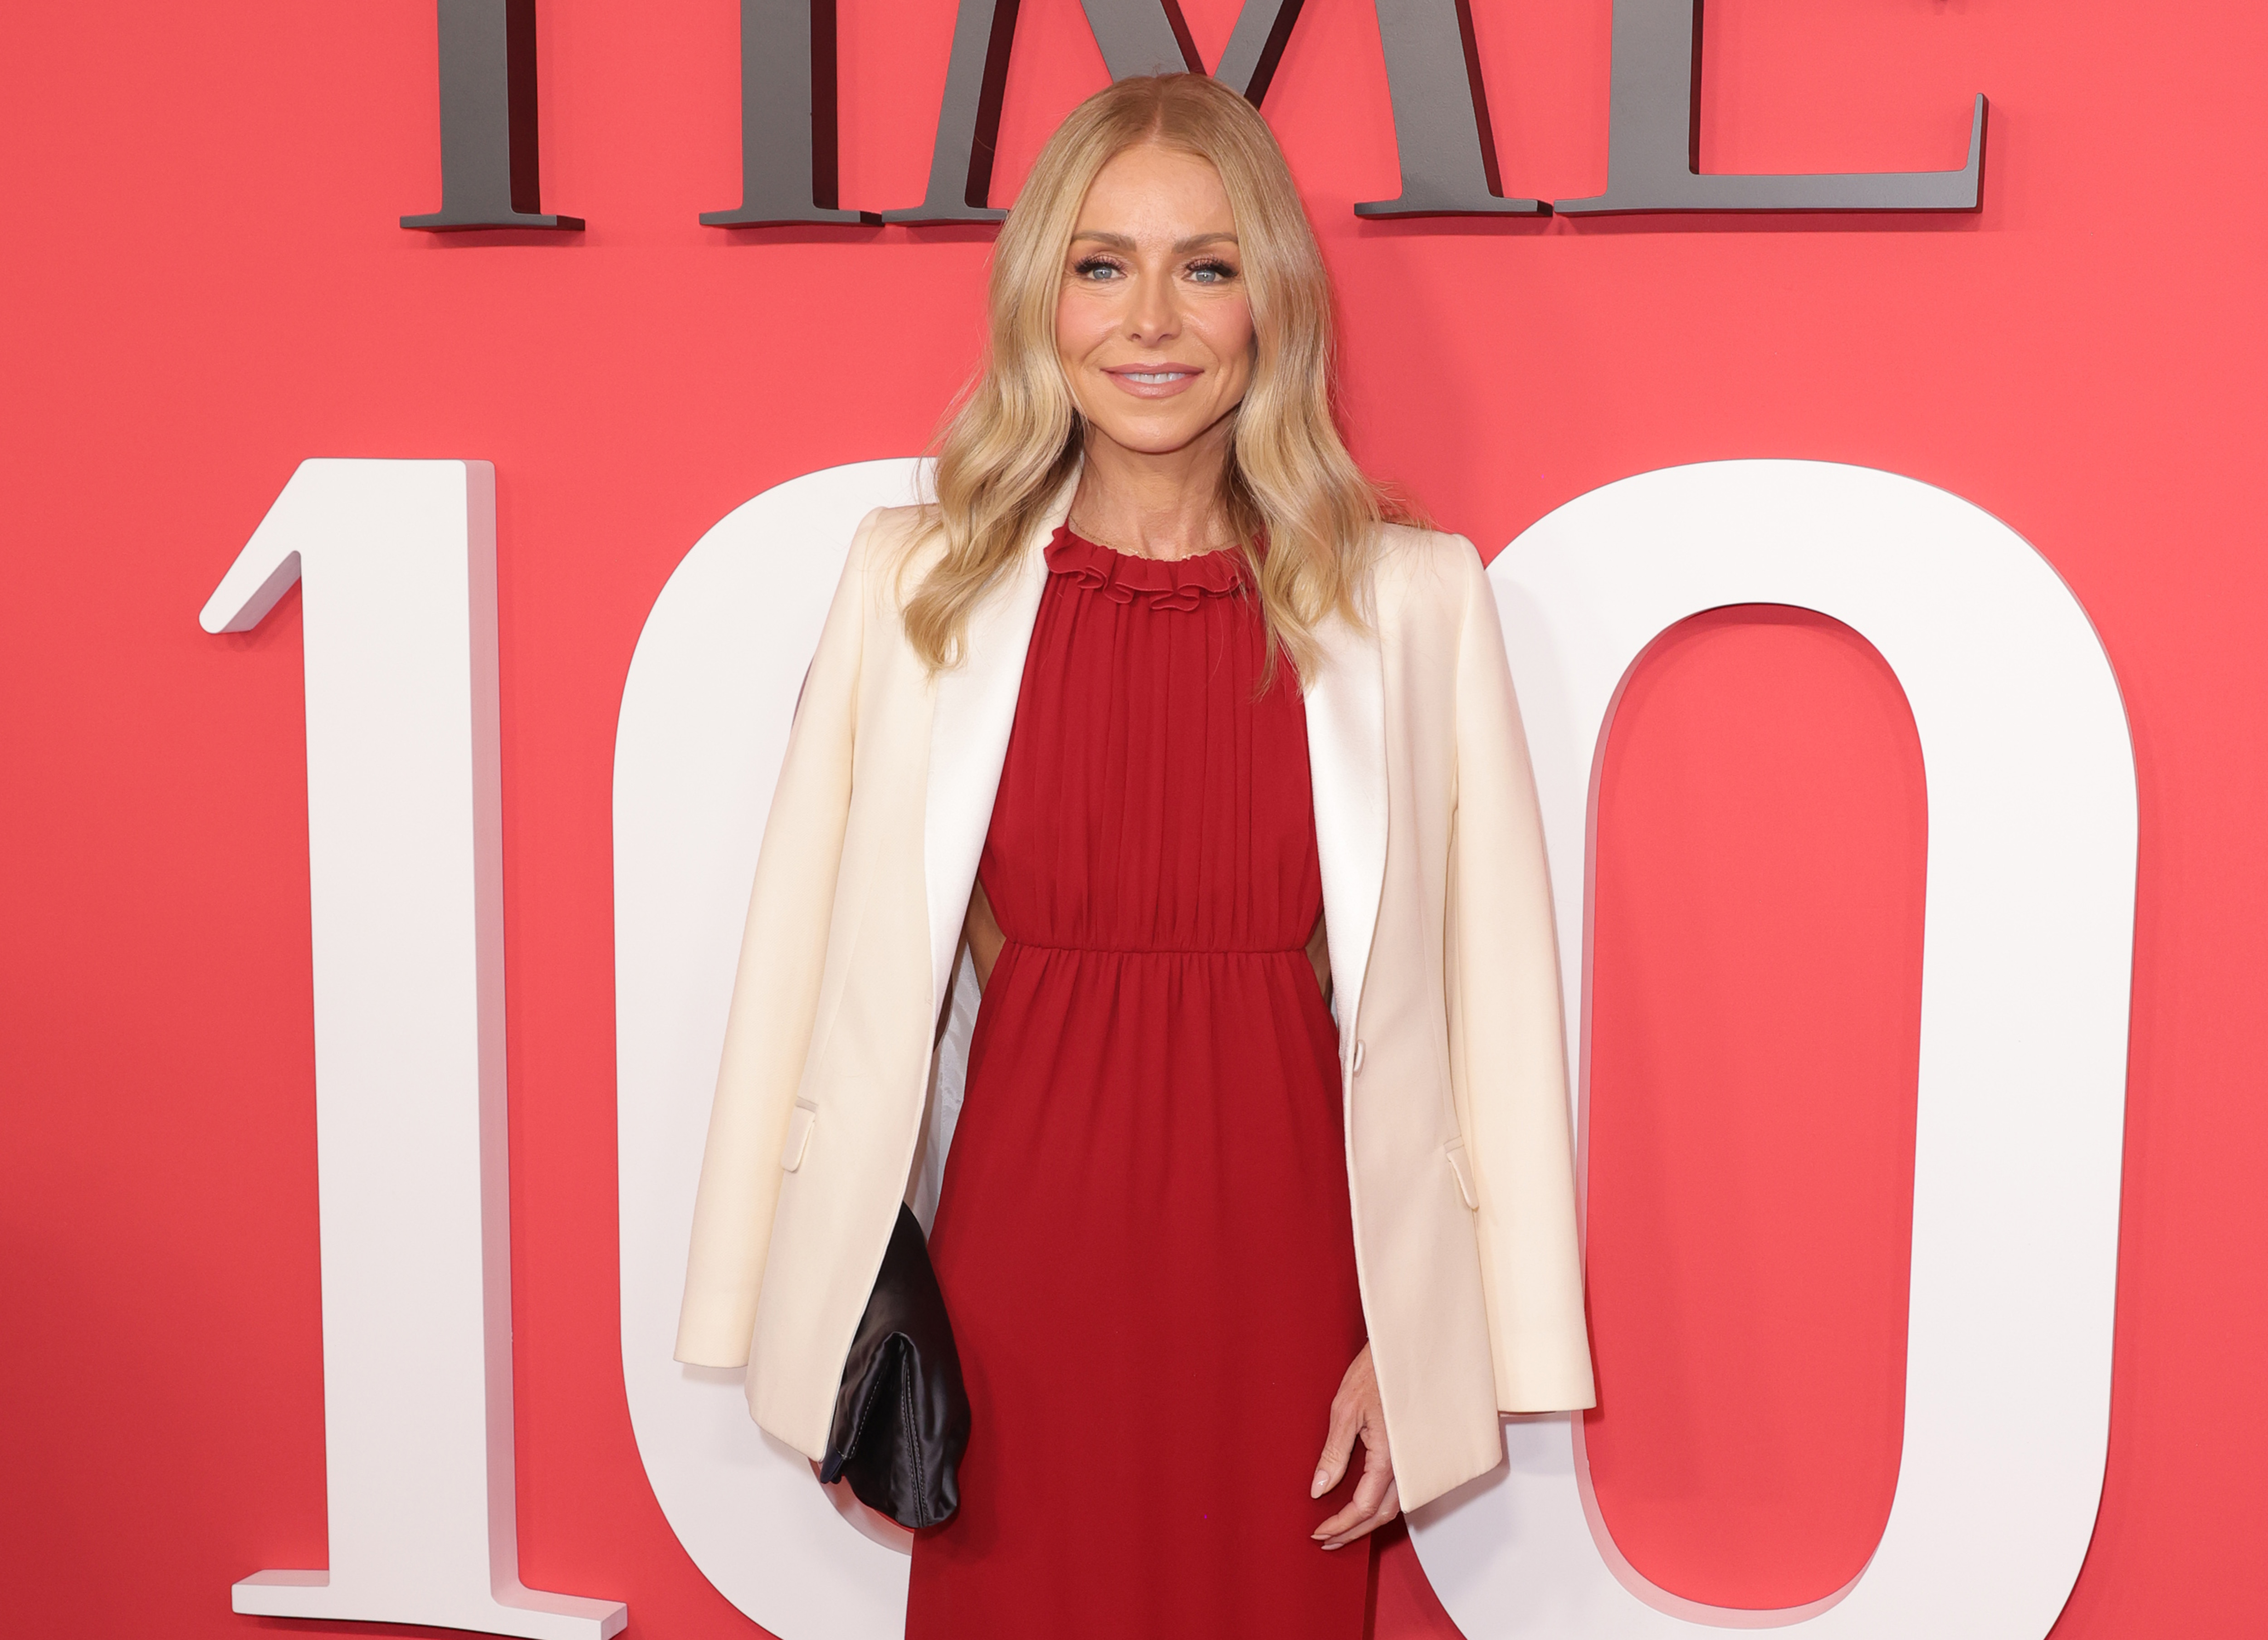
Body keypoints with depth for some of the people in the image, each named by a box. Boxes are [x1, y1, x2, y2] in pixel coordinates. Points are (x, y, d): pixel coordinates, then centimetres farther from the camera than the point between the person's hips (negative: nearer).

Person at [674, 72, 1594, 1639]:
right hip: (1019, 1264, 0)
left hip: (1280, 1262, 0)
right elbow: (828, 974, -1)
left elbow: (1484, 994, -2)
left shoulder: (1411, 598, -4)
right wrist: (829, 1328, -1)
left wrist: (1416, 1338, -4)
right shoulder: (918, 584, -3)